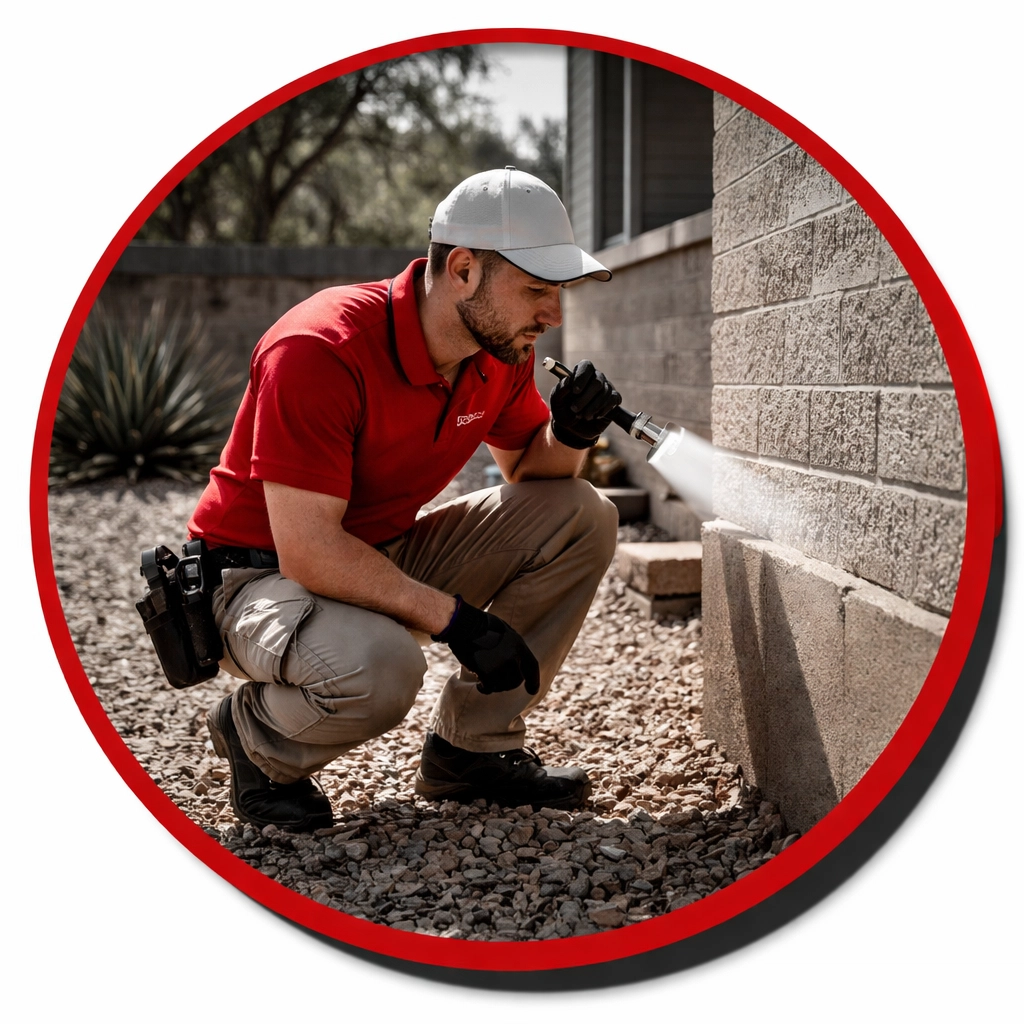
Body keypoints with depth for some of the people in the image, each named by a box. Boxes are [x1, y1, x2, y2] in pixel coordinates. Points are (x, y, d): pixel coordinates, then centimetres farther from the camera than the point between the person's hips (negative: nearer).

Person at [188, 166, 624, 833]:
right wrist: (454, 618, -30)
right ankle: (257, 737, -3)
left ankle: (471, 747, 2)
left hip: (386, 560, 8)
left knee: (582, 517, -6)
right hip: (259, 574, -7)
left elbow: (530, 466, 11)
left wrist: (570, 435, -13)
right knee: (379, 666, -40)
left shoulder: (500, 348, -5)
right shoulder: (320, 352, -28)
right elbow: (307, 551, -31)